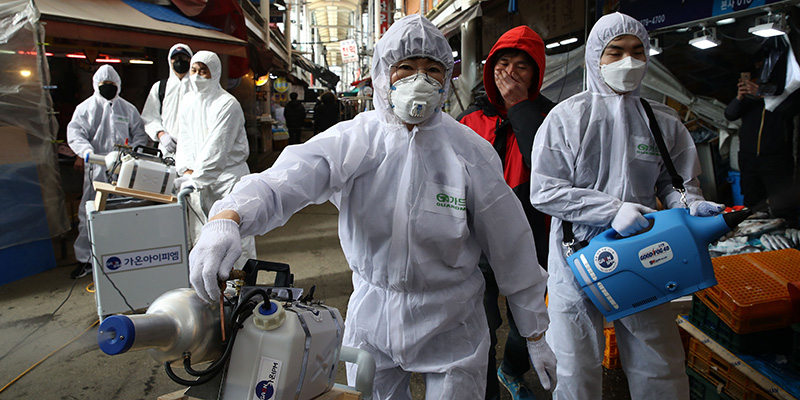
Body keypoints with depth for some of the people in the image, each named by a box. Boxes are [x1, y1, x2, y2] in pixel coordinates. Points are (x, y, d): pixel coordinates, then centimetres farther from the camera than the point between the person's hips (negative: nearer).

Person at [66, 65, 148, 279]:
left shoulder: (128, 108, 13)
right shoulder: (85, 108, 9)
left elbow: (139, 134, 13)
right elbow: (74, 132, -1)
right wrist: (86, 150, -21)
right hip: (96, 168, 0)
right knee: (89, 214, 1)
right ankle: (84, 259, 11)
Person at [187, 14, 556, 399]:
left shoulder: (471, 152, -11)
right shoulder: (353, 140, -9)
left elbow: (511, 249, -6)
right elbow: (289, 177, -26)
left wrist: (536, 336, 1)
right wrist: (228, 216, -47)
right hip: (370, 319, 2)